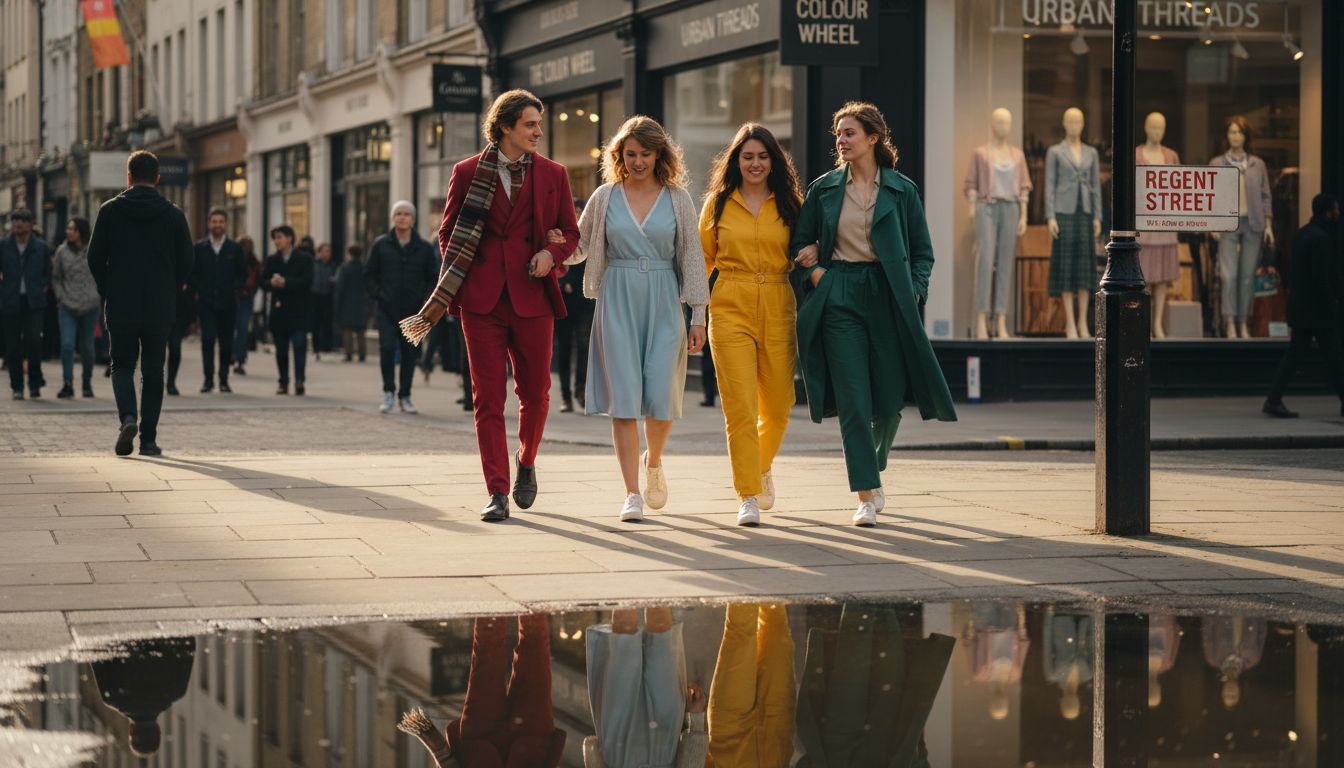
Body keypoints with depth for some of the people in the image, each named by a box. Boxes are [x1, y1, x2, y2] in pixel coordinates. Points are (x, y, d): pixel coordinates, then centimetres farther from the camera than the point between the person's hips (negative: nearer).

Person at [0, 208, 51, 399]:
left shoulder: (41, 246, 7)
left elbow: (48, 273, 15)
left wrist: (42, 288, 2)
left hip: (34, 302, -1)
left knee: (34, 338, -16)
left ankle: (35, 382, -1)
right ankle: (17, 387, 11)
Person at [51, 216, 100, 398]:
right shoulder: (62, 251, 5)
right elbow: (55, 277, 12)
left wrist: (100, 297, -2)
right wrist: (60, 296, 1)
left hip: (90, 307, -1)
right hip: (68, 307, 1)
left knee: (87, 347, 6)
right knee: (67, 344, -12)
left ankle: (87, 384, 19)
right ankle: (67, 384, -9)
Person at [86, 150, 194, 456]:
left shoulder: (110, 210, -1)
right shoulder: (173, 214, 0)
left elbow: (95, 258, 0)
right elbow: (186, 262, 1)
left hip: (120, 305, 0)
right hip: (160, 307, 1)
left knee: (122, 365, 10)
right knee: (153, 370, 8)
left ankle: (127, 417, -16)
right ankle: (148, 439, 6)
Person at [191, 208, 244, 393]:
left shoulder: (234, 249, 7)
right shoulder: (200, 248, 7)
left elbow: (243, 274, 9)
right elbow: (193, 273, 9)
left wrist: (234, 290, -4)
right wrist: (197, 291, -2)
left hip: (227, 302, 1)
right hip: (206, 302, -1)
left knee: (226, 342, 4)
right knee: (207, 339, -11)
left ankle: (224, 380, 13)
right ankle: (208, 379, -8)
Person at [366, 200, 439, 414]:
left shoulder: (425, 248, 6)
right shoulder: (381, 245, 4)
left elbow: (433, 277, 12)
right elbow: (369, 273, 9)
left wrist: (425, 299, -1)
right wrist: (377, 294, -3)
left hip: (413, 312, 1)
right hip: (387, 310, -1)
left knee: (410, 353, 4)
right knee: (387, 348, -14)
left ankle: (404, 396, 15)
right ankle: (389, 392, -2)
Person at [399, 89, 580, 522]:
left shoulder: (553, 175, 8)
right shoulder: (468, 173, 5)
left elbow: (570, 231, 15)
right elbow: (449, 232, 10)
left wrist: (552, 254, -7)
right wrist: (449, 289, -1)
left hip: (532, 297, 1)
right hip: (481, 299, -1)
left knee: (535, 392, 7)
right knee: (488, 397, -2)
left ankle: (526, 462, 35)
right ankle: (497, 492, 0)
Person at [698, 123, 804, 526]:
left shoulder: (788, 204, 8)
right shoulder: (718, 203, 7)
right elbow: (703, 259, 10)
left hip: (778, 312, 1)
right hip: (730, 311, -1)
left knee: (777, 407, 6)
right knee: (740, 407, -9)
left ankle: (761, 467, 36)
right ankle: (748, 496, -3)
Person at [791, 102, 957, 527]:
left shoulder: (902, 189, 5)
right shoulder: (823, 189, 7)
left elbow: (923, 252, 9)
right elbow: (800, 245, 13)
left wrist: (914, 292, -4)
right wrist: (818, 277, -4)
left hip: (888, 298, 0)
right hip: (840, 299, 0)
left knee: (890, 399, 2)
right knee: (854, 400, -8)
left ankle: (874, 467, 32)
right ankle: (867, 496, -8)